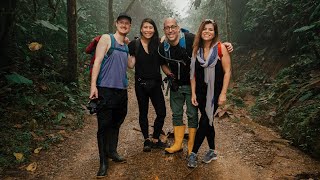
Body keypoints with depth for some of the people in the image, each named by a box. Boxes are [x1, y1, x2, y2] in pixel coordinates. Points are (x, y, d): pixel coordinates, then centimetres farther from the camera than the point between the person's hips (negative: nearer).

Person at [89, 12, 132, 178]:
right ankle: (103, 161, 7)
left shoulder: (127, 45, 15)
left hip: (122, 90, 6)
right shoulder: (106, 39, -2)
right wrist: (93, 85, -17)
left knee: (116, 123, 14)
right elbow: (97, 61, -9)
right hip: (106, 89, -6)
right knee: (104, 125, -2)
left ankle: (112, 151, 30)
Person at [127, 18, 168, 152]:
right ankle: (146, 140, 24)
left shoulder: (158, 44, 5)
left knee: (161, 112, 1)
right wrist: (126, 49, -13)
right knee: (143, 112, 8)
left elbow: (163, 63, 13)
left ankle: (155, 139, 20)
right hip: (141, 84, -2)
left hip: (155, 83, 2)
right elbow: (131, 65, -6)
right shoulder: (134, 44, -2)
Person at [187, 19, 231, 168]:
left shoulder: (221, 48, -8)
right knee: (207, 121, 13)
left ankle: (193, 153, 10)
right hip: (200, 92, 4)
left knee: (204, 122, -3)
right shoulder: (196, 49, 3)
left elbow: (227, 71, -8)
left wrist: (223, 93, -11)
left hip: (214, 92, -4)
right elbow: (193, 73, 5)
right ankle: (212, 151, 30)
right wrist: (193, 93, 3)